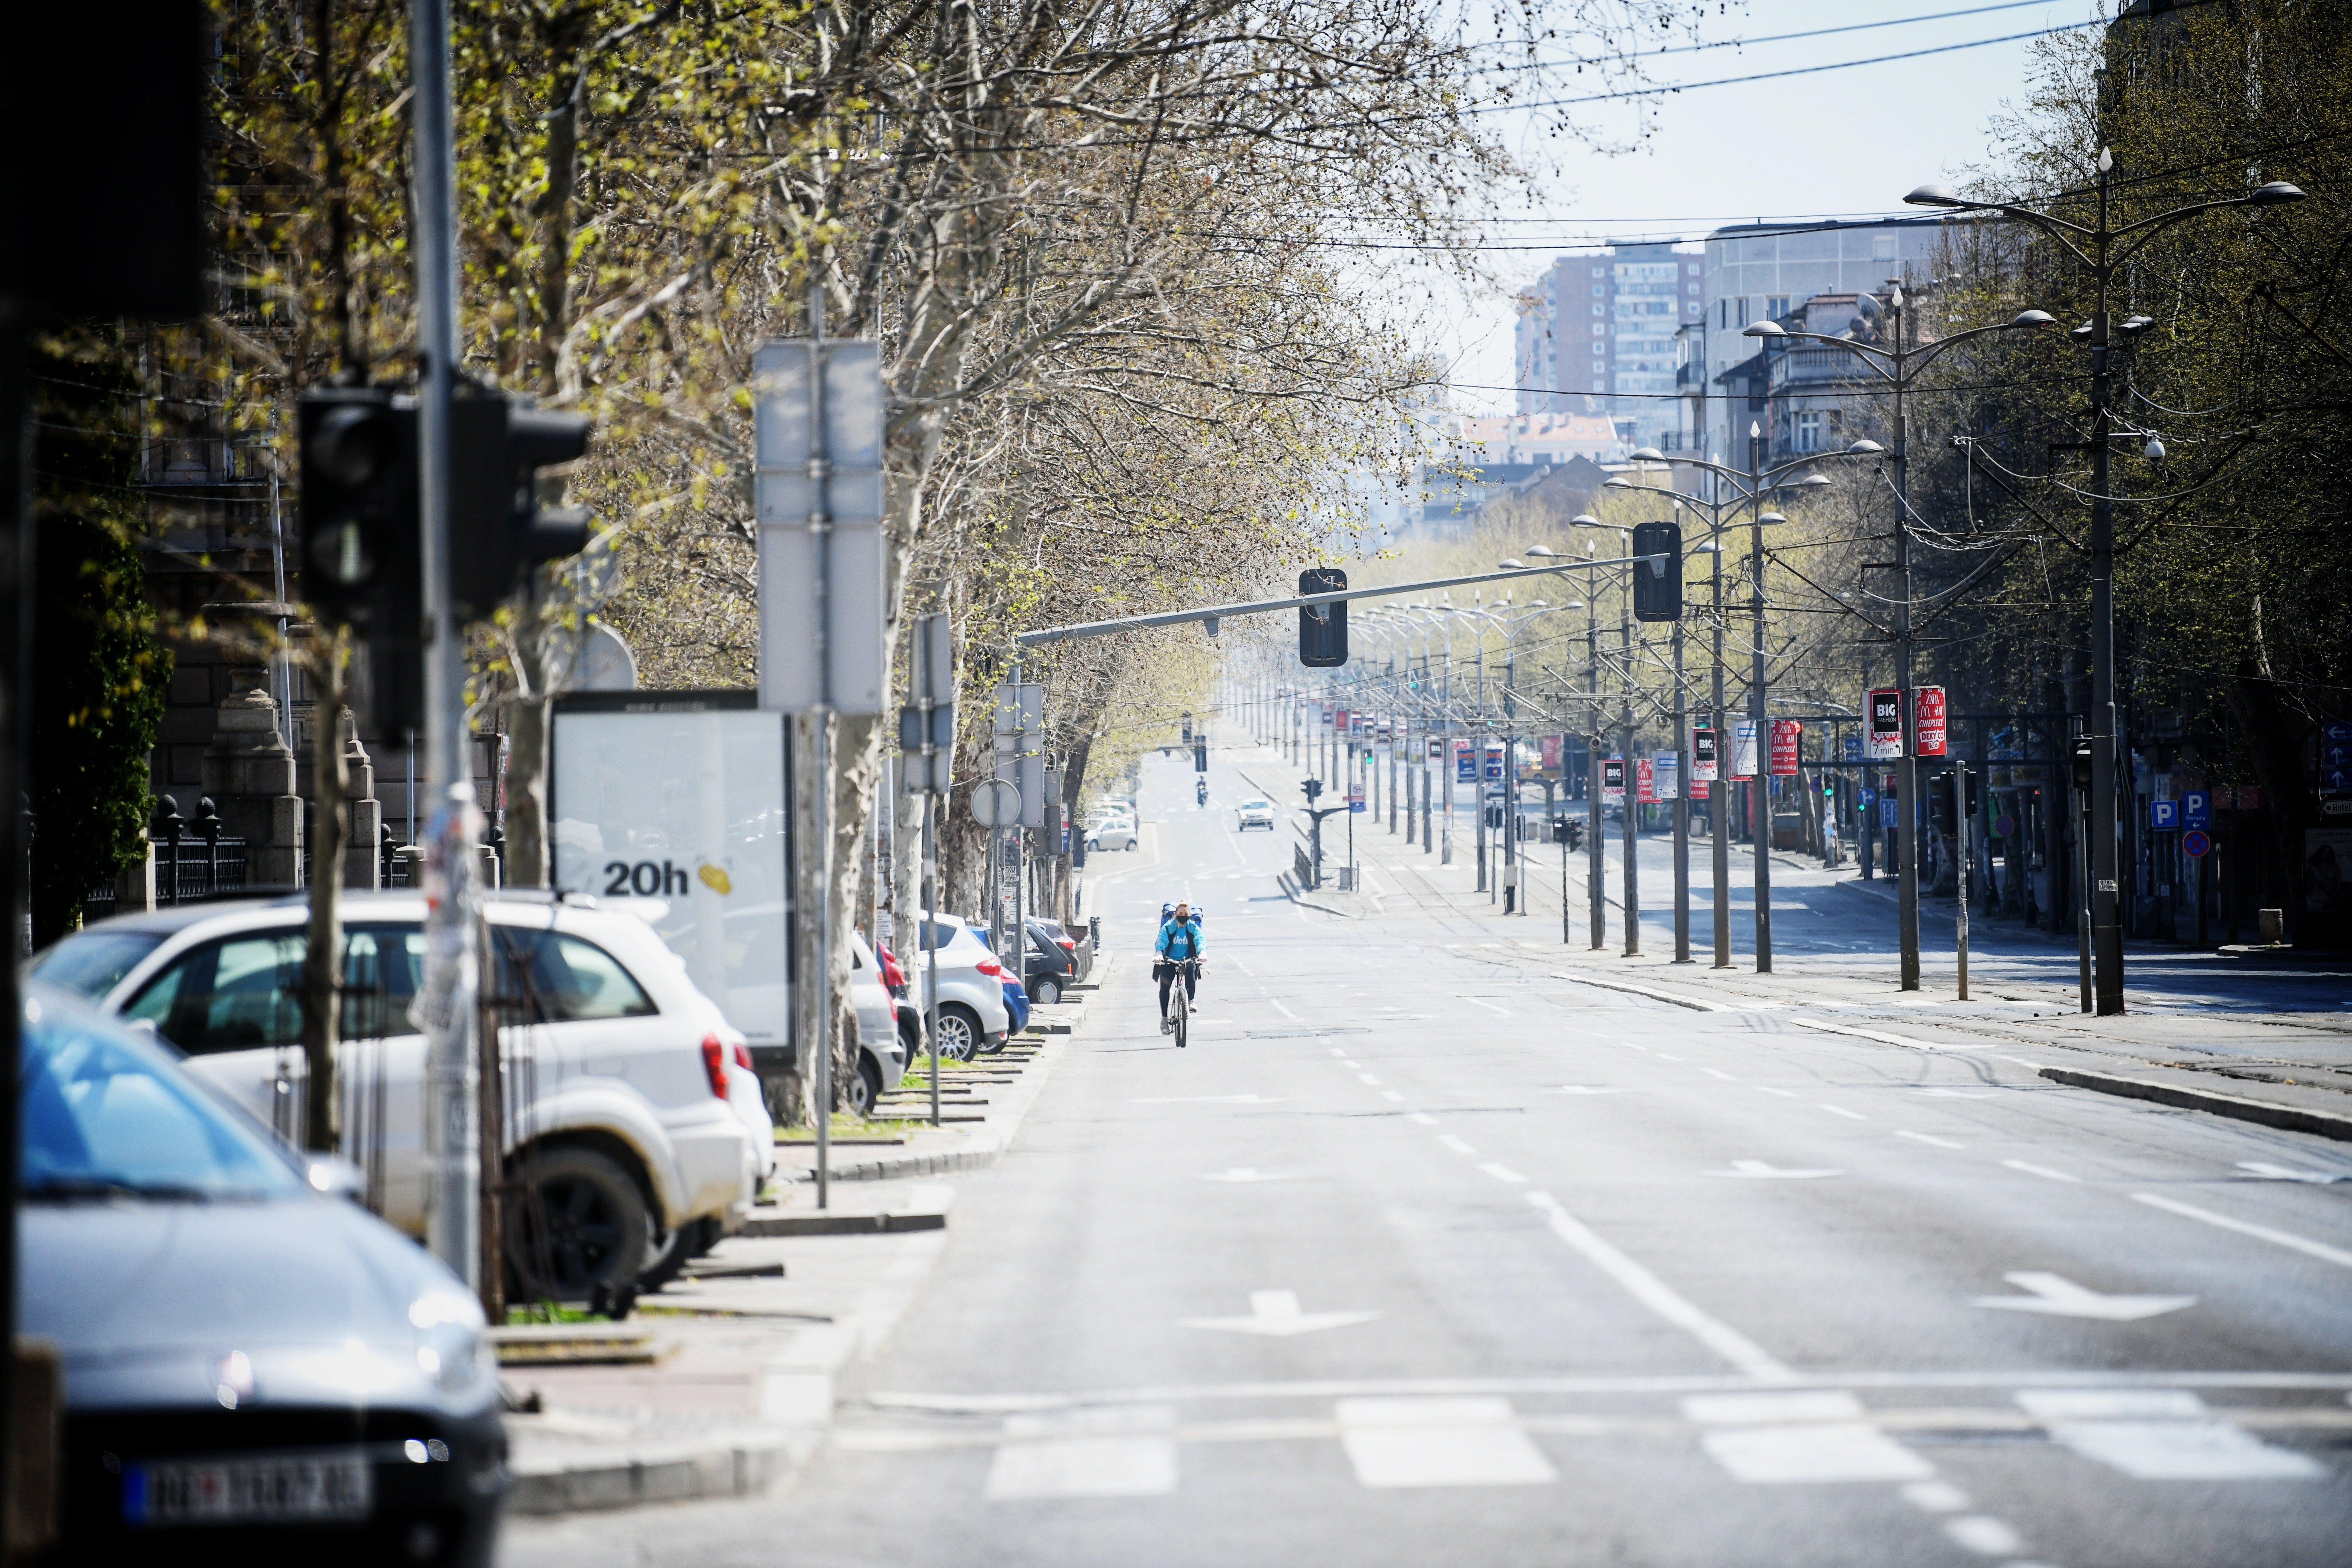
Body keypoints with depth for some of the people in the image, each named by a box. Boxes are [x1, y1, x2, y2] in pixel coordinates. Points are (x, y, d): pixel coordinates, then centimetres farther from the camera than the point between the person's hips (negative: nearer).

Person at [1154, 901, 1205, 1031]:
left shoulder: (1194, 928, -2)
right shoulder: (1168, 928, -5)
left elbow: (1199, 940, -19)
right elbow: (1162, 940, -21)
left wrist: (1201, 952, -42)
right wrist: (1159, 953, -43)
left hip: (1188, 960, 0)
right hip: (1169, 961, 0)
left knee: (1191, 971, -32)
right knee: (1165, 985, -17)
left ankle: (1191, 1001, -13)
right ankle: (1164, 1018, -5)